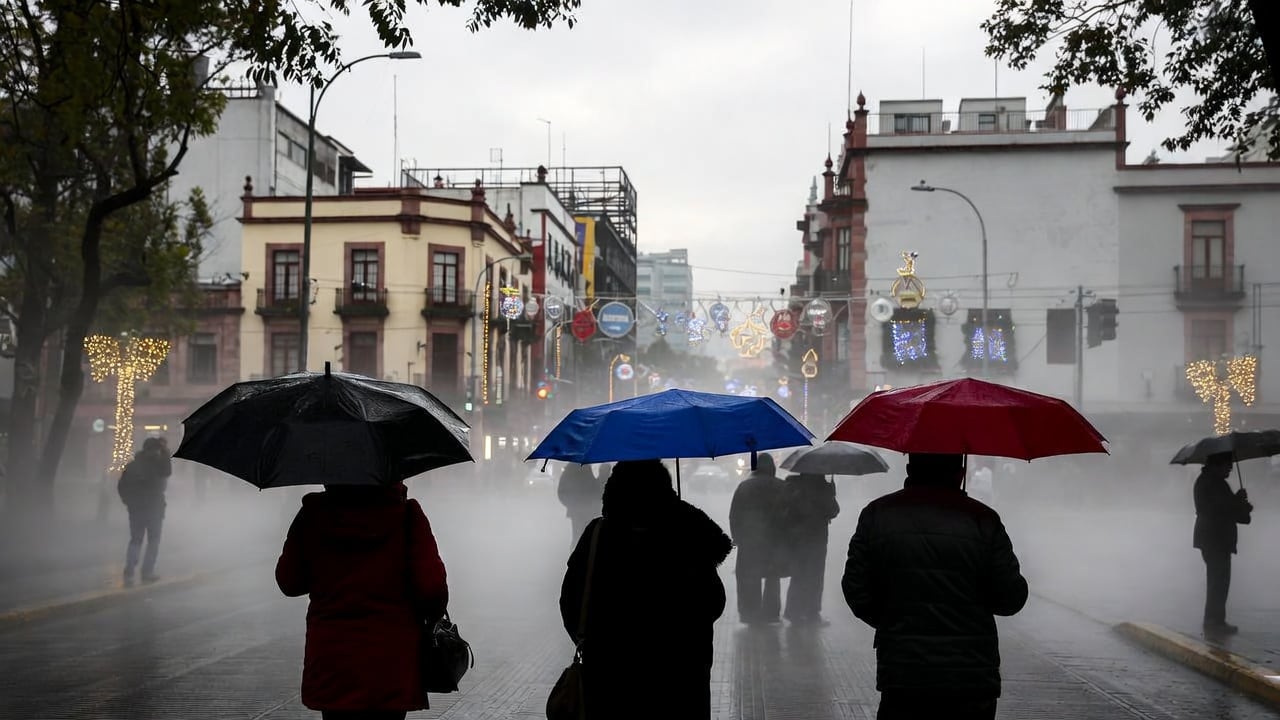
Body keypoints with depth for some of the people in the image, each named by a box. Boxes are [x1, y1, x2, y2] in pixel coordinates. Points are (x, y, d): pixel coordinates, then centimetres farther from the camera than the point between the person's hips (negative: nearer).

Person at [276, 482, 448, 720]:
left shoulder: (312, 514, -1)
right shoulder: (405, 513, -8)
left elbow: (288, 582, 6)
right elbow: (431, 586, -13)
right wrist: (433, 617, 7)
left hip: (330, 661, 2)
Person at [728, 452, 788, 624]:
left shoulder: (744, 486, 0)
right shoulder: (781, 487, -3)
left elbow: (734, 516, 1)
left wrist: (737, 538, 7)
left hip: (749, 541, 0)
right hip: (775, 540, 0)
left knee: (750, 579, 6)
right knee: (773, 578, 10)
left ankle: (750, 613, 7)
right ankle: (771, 613, 10)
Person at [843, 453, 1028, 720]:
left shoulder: (876, 515, -1)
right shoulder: (983, 520, -4)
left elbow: (856, 591, -1)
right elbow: (1011, 599, -5)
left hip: (901, 678, 1)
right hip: (972, 677, -1)